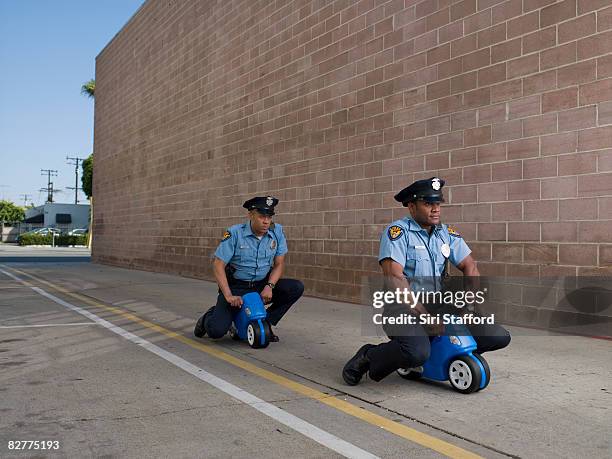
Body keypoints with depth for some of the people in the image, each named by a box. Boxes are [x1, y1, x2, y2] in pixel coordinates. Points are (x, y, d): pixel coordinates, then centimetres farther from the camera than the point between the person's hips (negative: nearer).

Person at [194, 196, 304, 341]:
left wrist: (269, 286, -17)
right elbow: (218, 265, -13)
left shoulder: (277, 231, -5)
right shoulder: (235, 233, -14)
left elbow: (279, 264, 1)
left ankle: (266, 323, 1)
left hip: (262, 285, 4)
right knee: (216, 330, -21)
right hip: (236, 287, -3)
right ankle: (210, 316, 20)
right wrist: (228, 296, -22)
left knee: (297, 287, -18)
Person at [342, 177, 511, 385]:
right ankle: (368, 356, -6)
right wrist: (423, 314, -23)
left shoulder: (447, 233, 10)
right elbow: (394, 278, -19)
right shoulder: (398, 231, -10)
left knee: (499, 337, -3)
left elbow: (469, 266, 9)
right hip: (404, 307, -6)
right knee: (417, 352, -37)